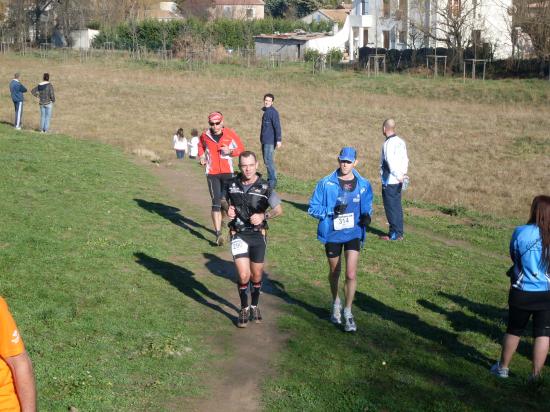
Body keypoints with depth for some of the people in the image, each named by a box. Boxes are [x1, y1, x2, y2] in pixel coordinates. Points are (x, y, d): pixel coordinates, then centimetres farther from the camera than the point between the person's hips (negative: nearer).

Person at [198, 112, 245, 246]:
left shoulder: (230, 134, -5)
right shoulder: (205, 135, 0)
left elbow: (241, 149, 4)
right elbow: (201, 146, 23)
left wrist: (230, 151, -14)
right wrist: (202, 156, 6)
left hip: (227, 172, 1)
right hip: (212, 173, -1)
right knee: (216, 202, -9)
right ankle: (218, 233, -13)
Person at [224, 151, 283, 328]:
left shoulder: (264, 187, -10)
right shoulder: (232, 184, -4)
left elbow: (279, 209, -4)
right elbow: (225, 201, 16)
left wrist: (263, 216, -22)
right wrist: (228, 210, -7)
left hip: (258, 235, 0)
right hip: (238, 235, 0)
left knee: (256, 275, 12)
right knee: (243, 275, -10)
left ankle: (254, 306, 36)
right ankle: (244, 309, 12)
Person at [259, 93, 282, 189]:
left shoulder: (273, 112, -12)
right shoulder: (265, 111, 15)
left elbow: (277, 126, -19)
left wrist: (278, 140, -26)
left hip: (270, 141, -10)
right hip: (264, 141, 10)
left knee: (269, 161, -11)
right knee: (267, 161, 12)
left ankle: (272, 182, -8)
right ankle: (270, 180, 18)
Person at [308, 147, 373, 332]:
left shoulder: (363, 185, -2)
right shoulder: (326, 183, -8)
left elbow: (367, 206, 13)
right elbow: (312, 208, -6)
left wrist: (366, 215, -10)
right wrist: (332, 211, -22)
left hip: (353, 234, 0)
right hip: (332, 234, 0)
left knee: (351, 274, -11)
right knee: (334, 273, 17)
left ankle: (347, 312, 6)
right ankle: (336, 304, 44)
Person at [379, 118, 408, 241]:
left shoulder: (388, 143, -15)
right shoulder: (400, 141, 10)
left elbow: (390, 161, -24)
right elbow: (405, 160, 12)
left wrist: (399, 176, -25)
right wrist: (403, 174, 12)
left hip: (389, 181, -8)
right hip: (398, 181, 8)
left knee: (391, 207, -2)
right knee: (397, 206, 13)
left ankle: (394, 234, 0)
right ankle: (399, 233, 17)